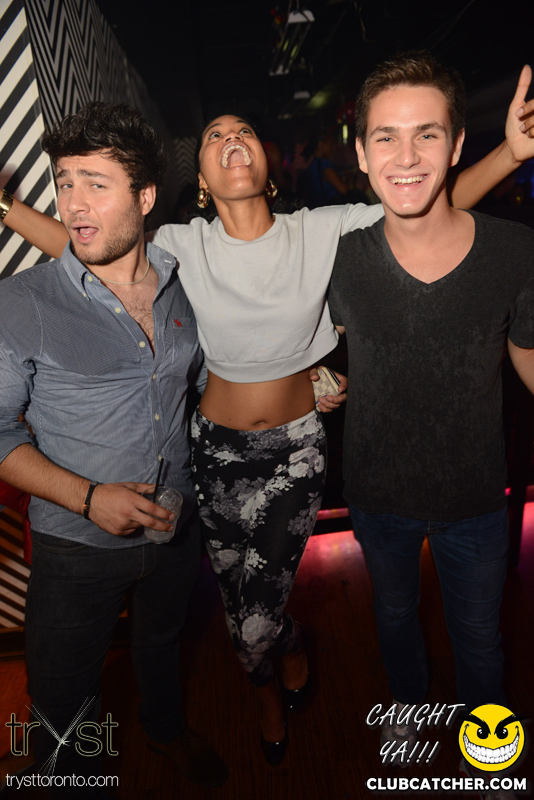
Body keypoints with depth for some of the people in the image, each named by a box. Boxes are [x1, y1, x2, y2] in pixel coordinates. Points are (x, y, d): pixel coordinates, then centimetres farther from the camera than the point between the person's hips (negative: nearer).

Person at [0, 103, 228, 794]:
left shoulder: (182, 287, -4)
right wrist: (89, 497, -24)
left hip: (176, 528, 4)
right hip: (77, 547, -3)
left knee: (162, 641, 31)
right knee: (64, 702, 18)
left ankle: (166, 726, 63)